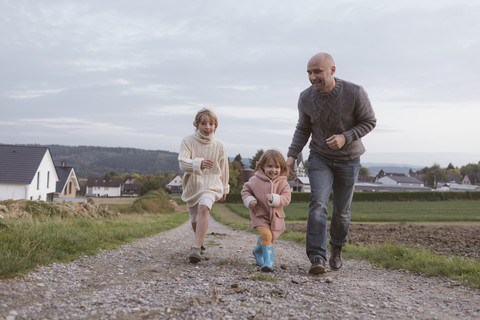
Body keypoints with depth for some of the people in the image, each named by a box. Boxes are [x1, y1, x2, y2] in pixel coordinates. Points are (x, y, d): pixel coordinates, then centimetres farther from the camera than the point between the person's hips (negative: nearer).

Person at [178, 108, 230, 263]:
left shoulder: (219, 145, -3)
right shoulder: (188, 141, -8)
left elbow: (223, 169, 11)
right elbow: (182, 163, -23)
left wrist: (224, 189, 20)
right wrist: (199, 164, -43)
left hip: (211, 184, -2)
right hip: (192, 185, 2)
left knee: (204, 208, -31)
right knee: (195, 220, 14)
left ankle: (196, 248, -37)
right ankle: (200, 240, 47)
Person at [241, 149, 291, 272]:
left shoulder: (283, 183, -5)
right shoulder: (256, 180, -5)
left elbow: (286, 198, -12)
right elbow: (246, 190, 7)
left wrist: (274, 199, -29)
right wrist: (249, 200, -12)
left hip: (275, 216, 2)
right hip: (259, 215, -2)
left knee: (269, 238, 16)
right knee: (266, 235, -23)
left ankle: (258, 252, 49)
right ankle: (268, 262, -21)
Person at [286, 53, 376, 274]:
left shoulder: (354, 93, -20)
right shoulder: (306, 98, -10)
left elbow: (369, 121, -9)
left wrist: (345, 137, -24)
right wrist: (292, 155, -4)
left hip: (348, 159, -1)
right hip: (320, 158, 1)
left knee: (342, 210, 9)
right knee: (318, 204, -18)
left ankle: (337, 248, 35)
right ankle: (317, 257, -21)